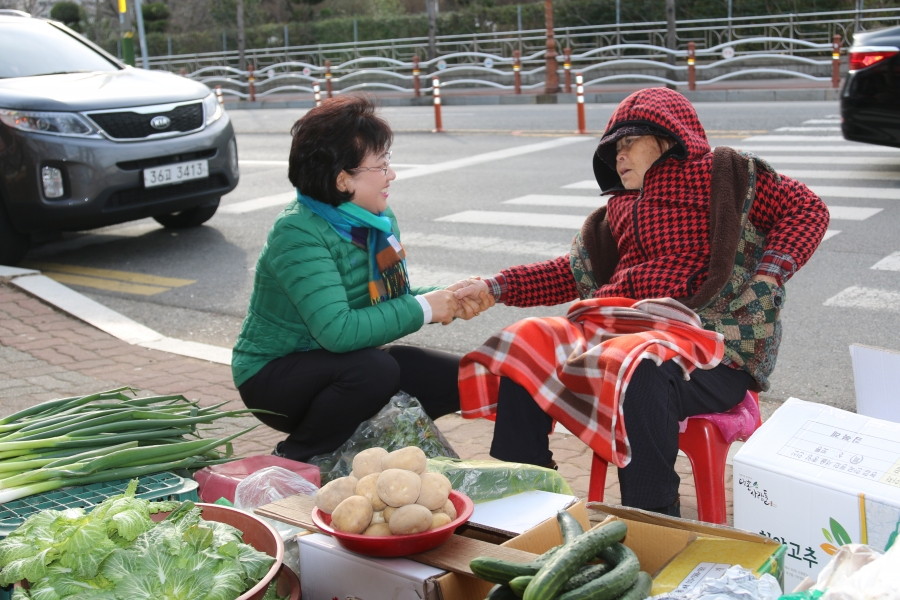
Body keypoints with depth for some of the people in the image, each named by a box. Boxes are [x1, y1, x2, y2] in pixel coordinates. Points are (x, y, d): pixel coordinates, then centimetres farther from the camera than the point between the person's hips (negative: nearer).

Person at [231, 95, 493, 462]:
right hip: (273, 376, -7)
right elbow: (336, 331, -35)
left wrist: (451, 300, -14)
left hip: (341, 363, 8)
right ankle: (294, 462, -10)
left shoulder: (380, 220, -1)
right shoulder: (298, 234, -26)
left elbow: (395, 300, 6)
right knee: (376, 370, -35)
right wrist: (422, 309, -27)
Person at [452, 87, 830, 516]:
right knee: (526, 349, -11)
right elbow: (573, 273, 21)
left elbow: (807, 208, 4)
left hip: (717, 354, -6)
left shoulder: (723, 176, 7)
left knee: (643, 372, -38)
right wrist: (498, 287, 9)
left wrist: (767, 275, -10)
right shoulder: (620, 210, 24)